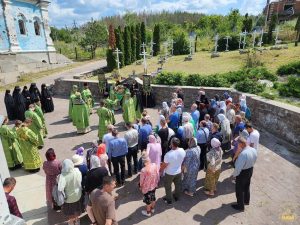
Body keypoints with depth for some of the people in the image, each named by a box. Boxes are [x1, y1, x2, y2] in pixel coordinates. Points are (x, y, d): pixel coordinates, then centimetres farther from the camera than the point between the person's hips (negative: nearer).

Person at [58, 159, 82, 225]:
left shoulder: (63, 175, -32)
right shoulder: (77, 171, -23)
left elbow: (60, 188, -37)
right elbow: (80, 181, -12)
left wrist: (63, 196, -20)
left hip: (69, 197, -3)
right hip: (77, 194, 3)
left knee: (70, 212, 25)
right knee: (76, 210, 30)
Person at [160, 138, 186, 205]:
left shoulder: (168, 154, -36)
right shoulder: (182, 151, -20)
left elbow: (164, 165, -22)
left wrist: (160, 169, -2)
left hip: (169, 173, -4)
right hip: (178, 172, 5)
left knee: (168, 187, 20)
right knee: (178, 185, 27)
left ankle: (169, 200, 39)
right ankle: (177, 197, 50)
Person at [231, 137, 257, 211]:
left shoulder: (243, 153, -37)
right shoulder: (254, 150, -11)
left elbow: (238, 167, -30)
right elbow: (254, 161, 5)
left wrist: (234, 175, -14)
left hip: (242, 173, -8)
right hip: (250, 170, 8)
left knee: (239, 190, 14)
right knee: (247, 186, 30)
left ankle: (240, 206, 33)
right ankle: (246, 201, 53)